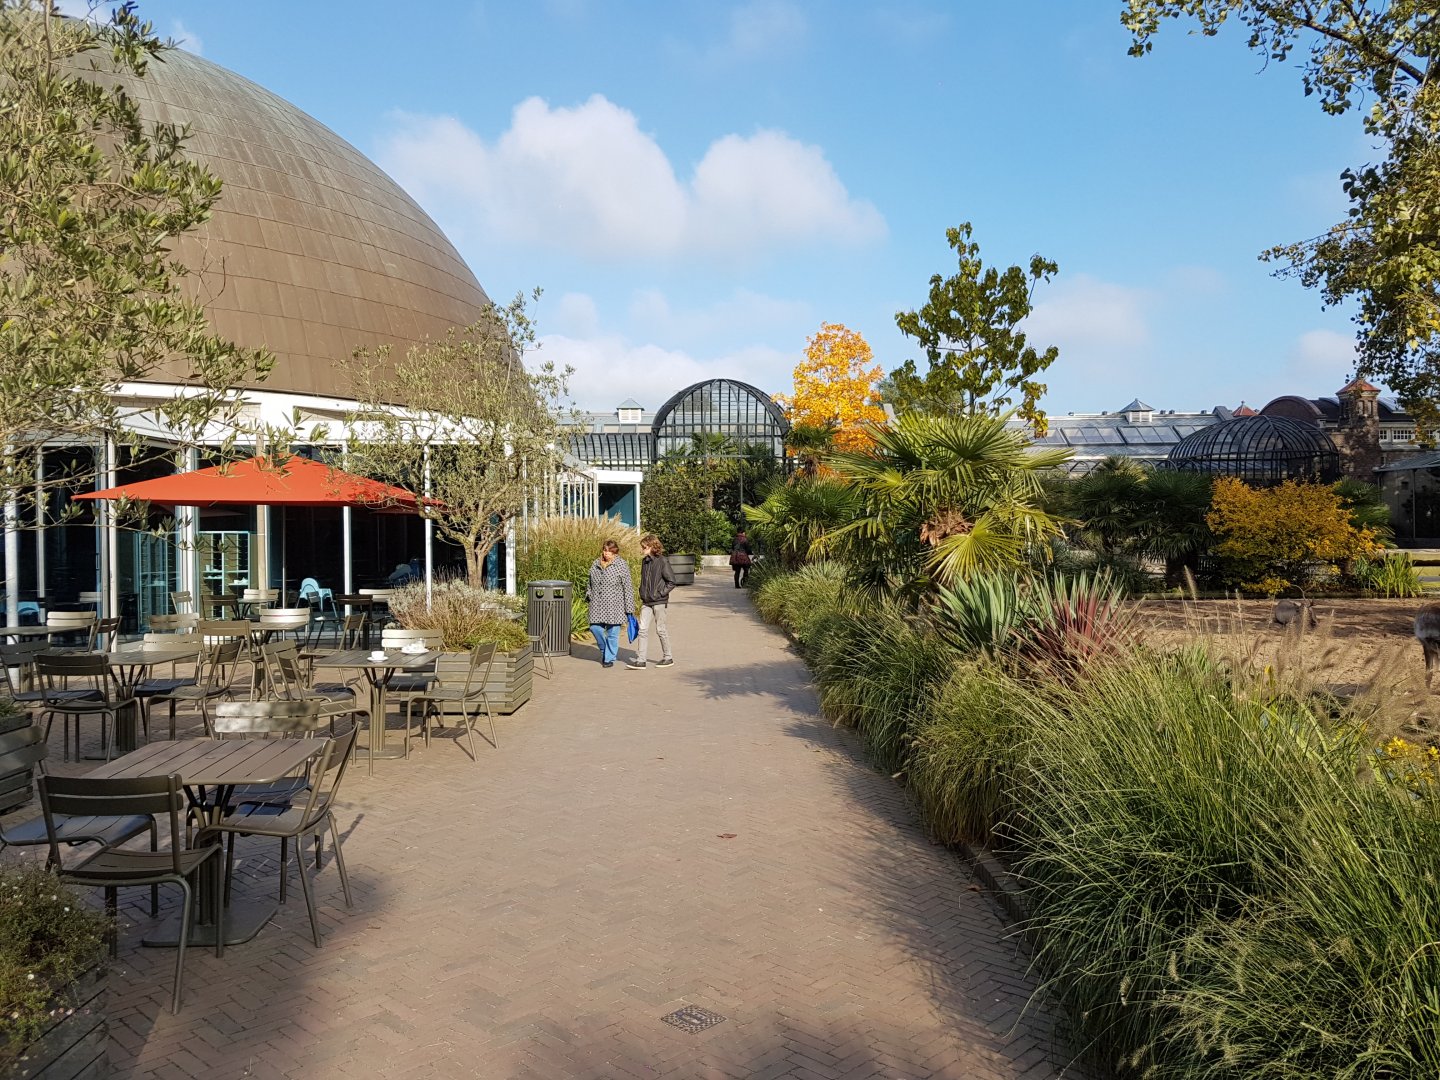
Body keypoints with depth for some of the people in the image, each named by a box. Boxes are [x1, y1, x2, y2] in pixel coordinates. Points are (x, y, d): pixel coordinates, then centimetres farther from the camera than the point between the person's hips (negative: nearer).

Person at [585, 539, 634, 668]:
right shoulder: (595, 564, 11)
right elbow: (591, 583, 24)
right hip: (597, 604, 5)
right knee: (595, 628, 1)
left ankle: (609, 658, 13)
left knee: (612, 632, 0)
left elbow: (628, 587, -5)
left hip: (614, 605, -4)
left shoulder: (621, 565, -4)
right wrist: (588, 594, 9)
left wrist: (629, 607, -7)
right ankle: (604, 650, 27)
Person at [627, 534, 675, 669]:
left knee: (660, 630, 4)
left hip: (659, 602, -6)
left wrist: (660, 593, -14)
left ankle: (668, 658, 18)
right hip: (646, 602, 6)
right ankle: (640, 660, 0)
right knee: (642, 629, -1)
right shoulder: (644, 561, 8)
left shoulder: (662, 561, -12)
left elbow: (671, 582, -11)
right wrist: (642, 595, 12)